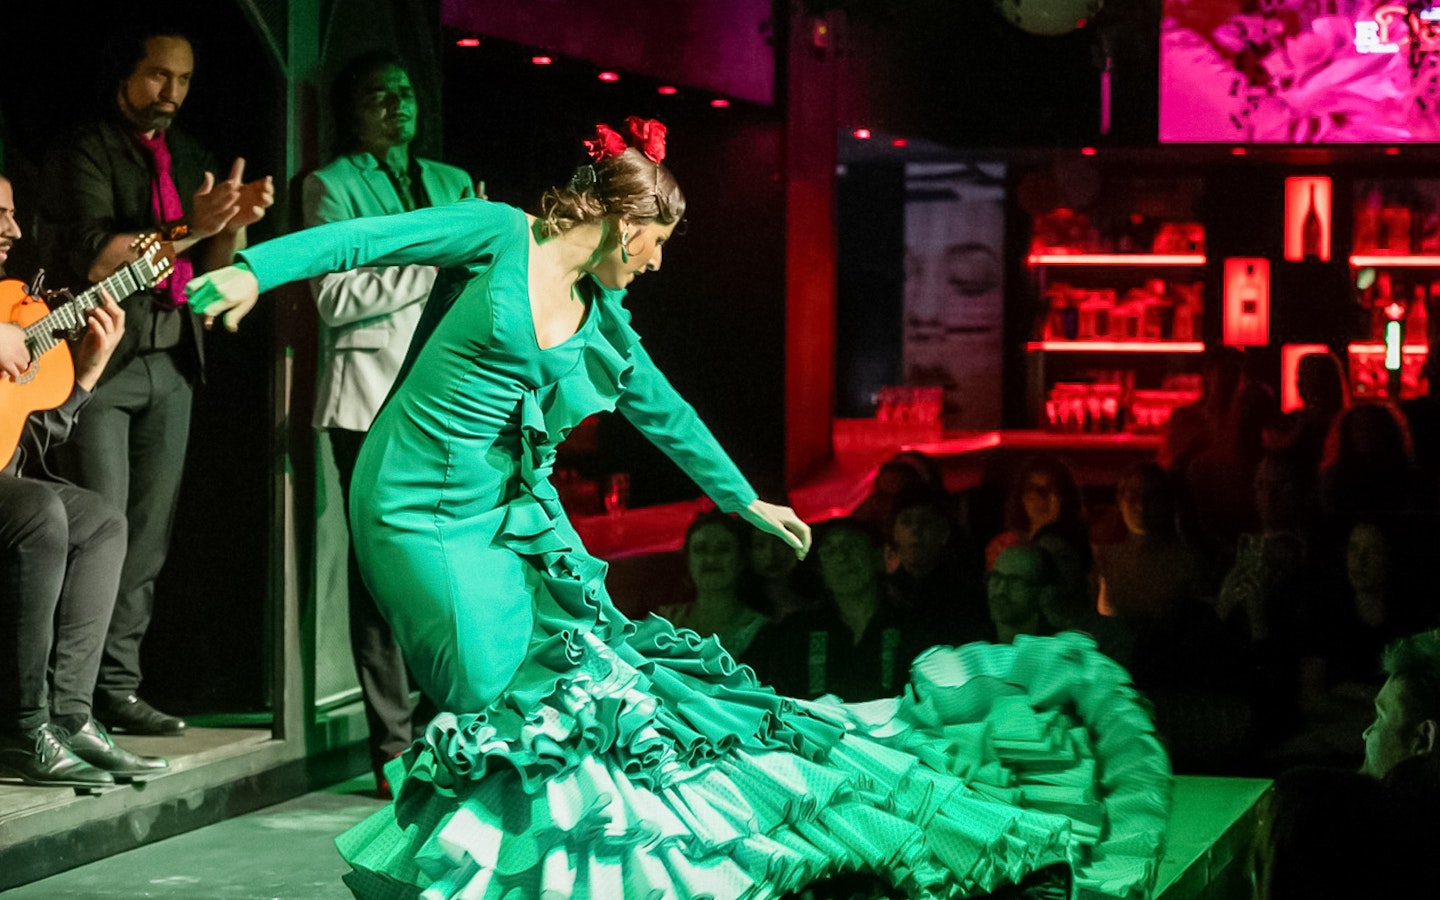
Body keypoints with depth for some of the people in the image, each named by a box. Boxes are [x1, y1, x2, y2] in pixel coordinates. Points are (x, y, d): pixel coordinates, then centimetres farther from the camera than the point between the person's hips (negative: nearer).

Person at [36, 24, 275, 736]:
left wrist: (235, 224, -5)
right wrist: (187, 228, -21)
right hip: (100, 359, -6)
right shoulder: (84, 154, -4)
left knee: (148, 540, 4)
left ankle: (118, 689, 8)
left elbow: (213, 270, 15)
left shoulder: (190, 160, 17)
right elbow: (91, 258, -16)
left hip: (172, 363, 6)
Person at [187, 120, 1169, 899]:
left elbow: (666, 412, 24)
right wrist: (255, 269, -26)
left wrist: (747, 499, 33)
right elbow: (371, 237, -12)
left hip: (524, 517, 7)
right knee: (510, 707, -14)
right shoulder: (499, 237, -6)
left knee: (598, 680, 0)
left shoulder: (604, 325, 12)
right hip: (426, 514, -7)